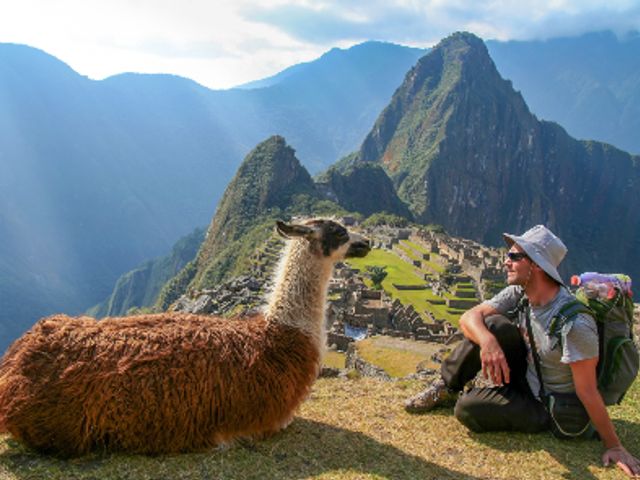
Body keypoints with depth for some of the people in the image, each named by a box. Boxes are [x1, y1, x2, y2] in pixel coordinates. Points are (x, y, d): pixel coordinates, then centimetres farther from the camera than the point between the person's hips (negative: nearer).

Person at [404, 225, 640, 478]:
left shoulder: (574, 323, -31)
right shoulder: (519, 294, -10)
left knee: (467, 408, -24)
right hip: (524, 378, 6)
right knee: (494, 325, -19)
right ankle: (445, 388, -2)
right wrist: (488, 342, -38)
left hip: (549, 408, -6)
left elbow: (587, 392, -25)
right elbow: (469, 317, -16)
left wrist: (613, 446, -18)